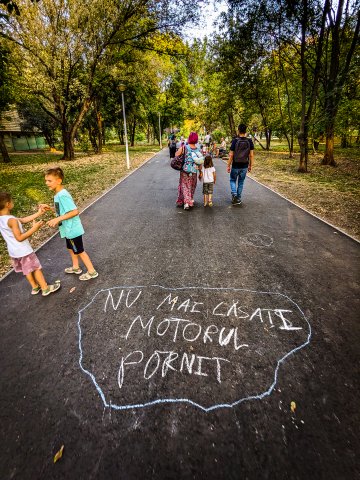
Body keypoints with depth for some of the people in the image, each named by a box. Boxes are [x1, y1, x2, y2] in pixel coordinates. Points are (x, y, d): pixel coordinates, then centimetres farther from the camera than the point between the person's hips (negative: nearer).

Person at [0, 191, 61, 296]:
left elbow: (23, 220, 4)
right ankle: (45, 288, 16)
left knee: (27, 270, 22)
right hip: (23, 251, -8)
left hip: (13, 252, 8)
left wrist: (38, 213, 3)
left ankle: (35, 287, 36)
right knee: (36, 268, 6)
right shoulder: (11, 220, -26)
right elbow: (20, 238, -26)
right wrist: (34, 228, -23)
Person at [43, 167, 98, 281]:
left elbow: (75, 211, -30)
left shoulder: (62, 195, -25)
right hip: (69, 229, 10)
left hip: (72, 229, -10)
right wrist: (50, 208, 4)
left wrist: (57, 219, -28)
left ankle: (92, 271, 16)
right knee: (71, 248, 24)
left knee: (79, 251, 3)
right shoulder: (58, 194, 5)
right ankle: (76, 267, 43)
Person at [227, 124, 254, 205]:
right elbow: (251, 155, -1)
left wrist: (228, 166, -2)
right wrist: (250, 165, 10)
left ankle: (234, 194, -7)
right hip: (244, 166, 3)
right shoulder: (249, 141, -3)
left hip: (235, 166, -2)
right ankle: (238, 199, 21)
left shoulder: (235, 141, -11)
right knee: (241, 182, 15)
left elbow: (231, 155, -11)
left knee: (233, 180, 16)